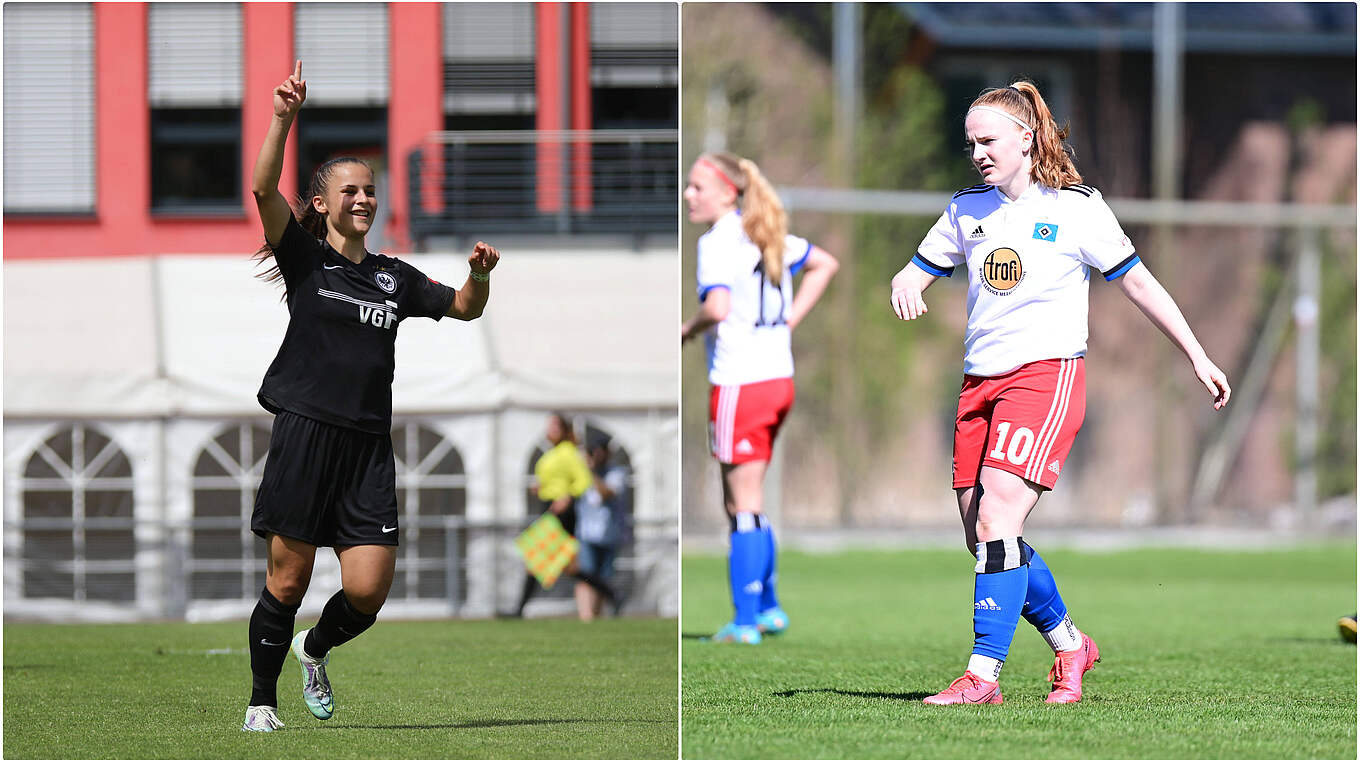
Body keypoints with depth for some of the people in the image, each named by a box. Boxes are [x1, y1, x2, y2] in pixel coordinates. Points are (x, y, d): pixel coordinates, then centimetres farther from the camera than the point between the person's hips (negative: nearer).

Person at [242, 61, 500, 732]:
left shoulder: (394, 277, 14)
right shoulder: (305, 259, 2)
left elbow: (464, 308, 24)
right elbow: (264, 188, -13)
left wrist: (479, 276, 1)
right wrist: (284, 117, -25)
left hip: (369, 447, 4)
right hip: (305, 433, -4)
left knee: (369, 588, -4)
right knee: (288, 581, -2)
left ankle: (315, 649, 28)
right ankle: (261, 703, 13)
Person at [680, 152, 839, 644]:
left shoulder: (718, 241, -13)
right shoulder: (766, 235, 13)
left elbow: (717, 307, -28)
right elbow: (824, 264, 27)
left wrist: (688, 329, -8)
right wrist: (789, 320, 19)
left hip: (740, 383, -8)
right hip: (779, 377, 8)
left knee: (744, 505, -5)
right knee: (743, 502, 17)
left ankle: (746, 620, -3)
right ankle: (768, 607, 19)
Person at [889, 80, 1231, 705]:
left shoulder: (1076, 208, -3)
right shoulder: (967, 210, 11)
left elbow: (1138, 283, 3)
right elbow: (915, 273, 17)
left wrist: (1197, 356, 5)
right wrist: (904, 285, -9)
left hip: (1047, 373, -6)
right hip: (980, 380, 6)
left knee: (996, 519, -20)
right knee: (981, 535, 5)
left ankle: (983, 675, -20)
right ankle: (1069, 643, 26)